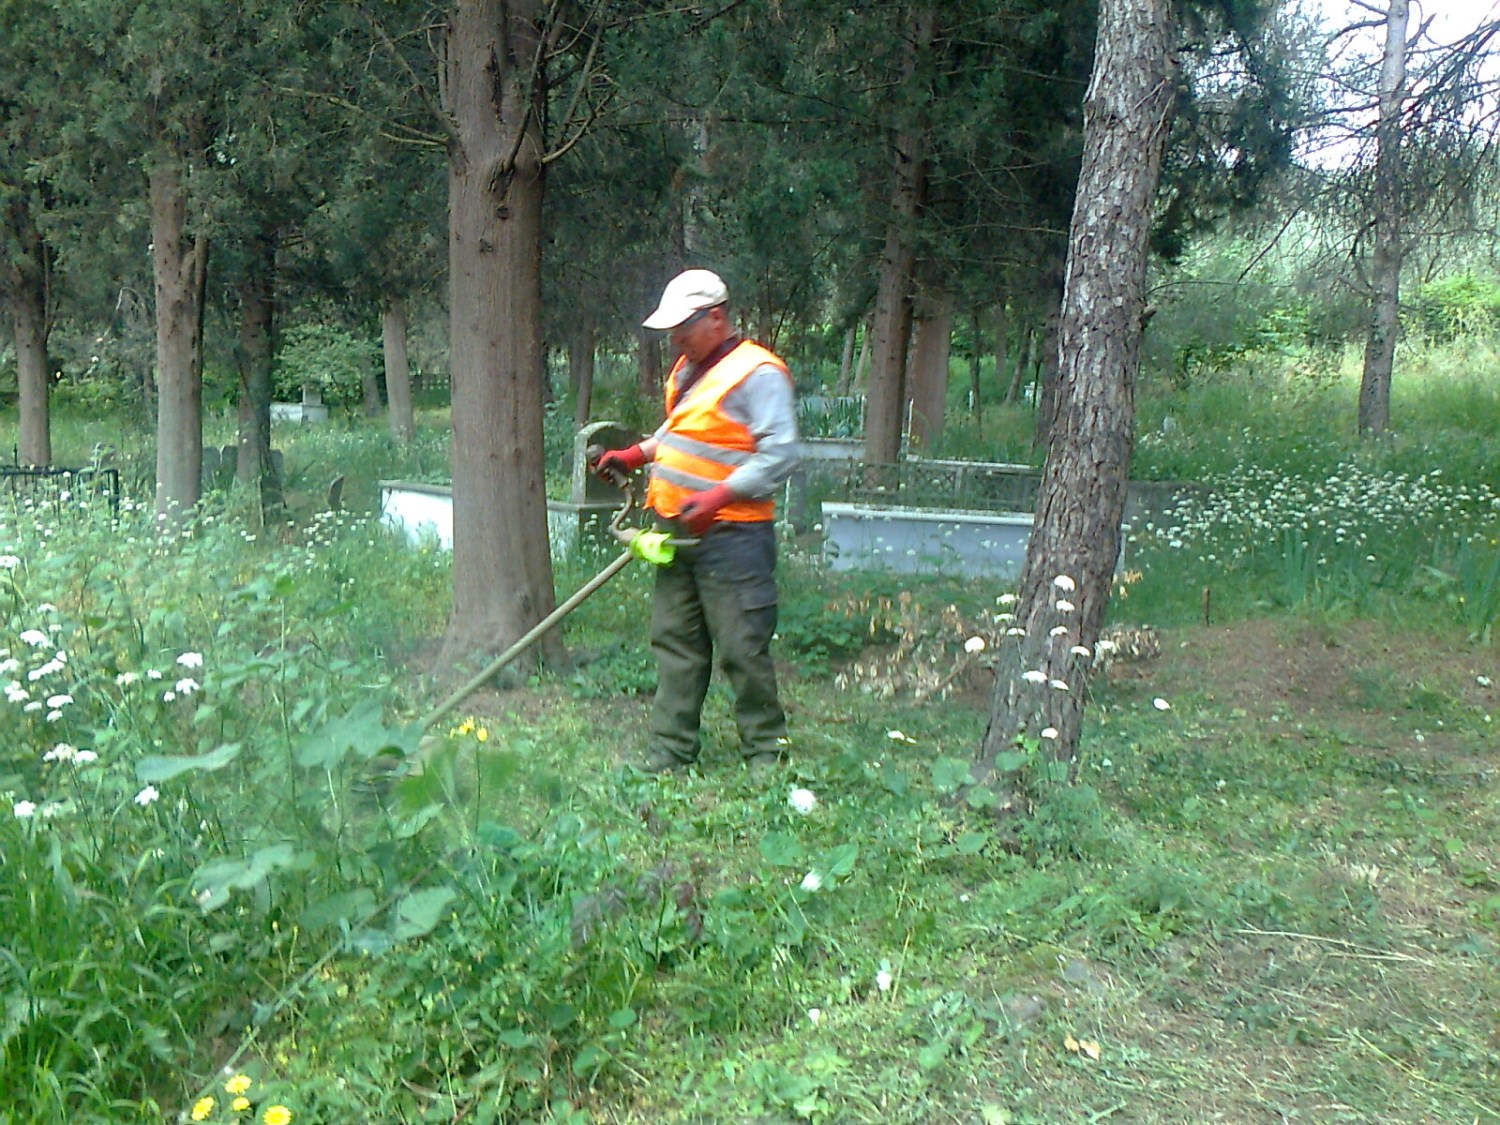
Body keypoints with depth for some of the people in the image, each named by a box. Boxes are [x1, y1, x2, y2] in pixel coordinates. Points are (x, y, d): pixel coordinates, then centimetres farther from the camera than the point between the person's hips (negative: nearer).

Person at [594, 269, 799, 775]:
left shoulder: (757, 373, -13)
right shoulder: (687, 369, 15)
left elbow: (780, 454, -20)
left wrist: (719, 497, -25)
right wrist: (634, 456, 14)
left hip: (731, 537, -9)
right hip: (680, 532, 9)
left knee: (742, 648, -3)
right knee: (675, 643, 11)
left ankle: (766, 755, 11)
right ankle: (670, 752, 19)